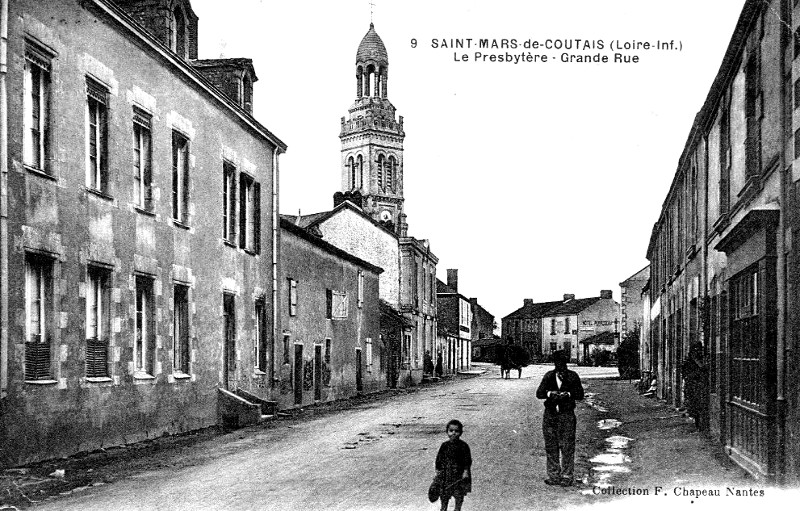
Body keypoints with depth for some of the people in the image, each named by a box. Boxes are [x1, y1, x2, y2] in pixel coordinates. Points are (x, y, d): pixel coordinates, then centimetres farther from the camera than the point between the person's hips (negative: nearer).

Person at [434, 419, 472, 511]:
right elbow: (439, 458, 7)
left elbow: (467, 460, -8)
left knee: (459, 494, 6)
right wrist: (438, 470, 5)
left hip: (459, 473, -3)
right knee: (443, 494, 9)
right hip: (445, 473, 3)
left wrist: (466, 471, -14)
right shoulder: (445, 445, 0)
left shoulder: (463, 446, -9)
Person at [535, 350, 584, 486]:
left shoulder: (573, 376, 3)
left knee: (567, 447, -4)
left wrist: (568, 394, -19)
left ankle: (567, 477, 4)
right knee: (551, 446, 6)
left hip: (567, 415, -3)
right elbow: (539, 393, 2)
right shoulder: (549, 376, 9)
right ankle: (553, 476, 15)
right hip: (550, 414, 3)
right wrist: (550, 393, -17)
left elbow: (580, 394, -2)